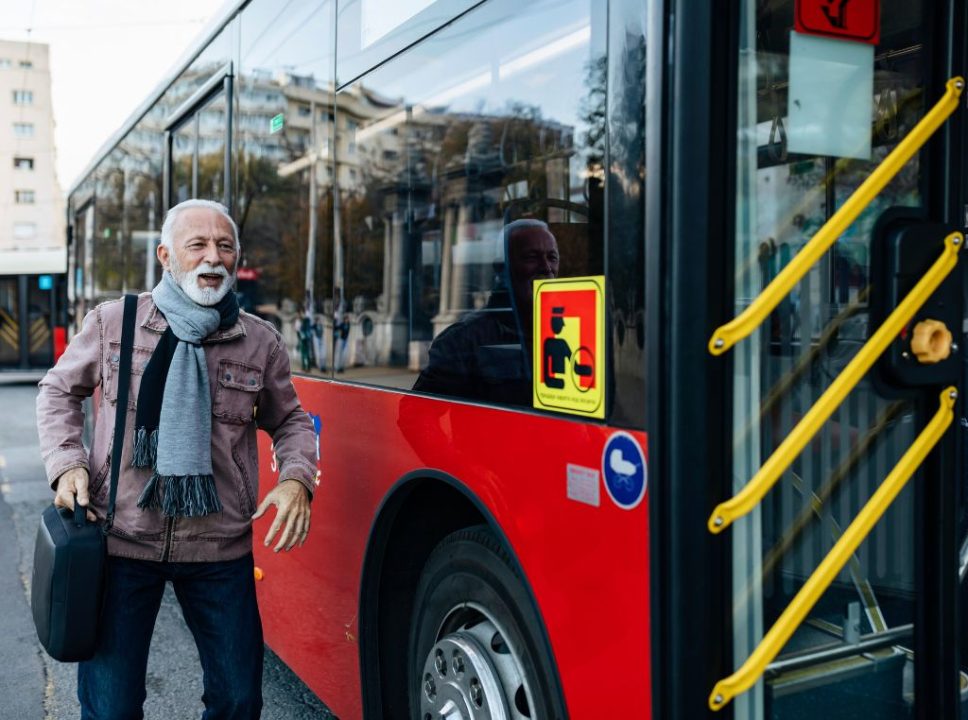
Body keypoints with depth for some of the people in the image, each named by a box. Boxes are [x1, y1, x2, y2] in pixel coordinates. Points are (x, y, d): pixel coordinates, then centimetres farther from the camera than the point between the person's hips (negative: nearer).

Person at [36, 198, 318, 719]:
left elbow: (289, 419, 13)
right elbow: (59, 389, 13)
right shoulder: (113, 323, 0)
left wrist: (296, 478, -6)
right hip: (120, 540, 0)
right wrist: (67, 463, -2)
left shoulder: (261, 342, 1)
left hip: (219, 551, 1)